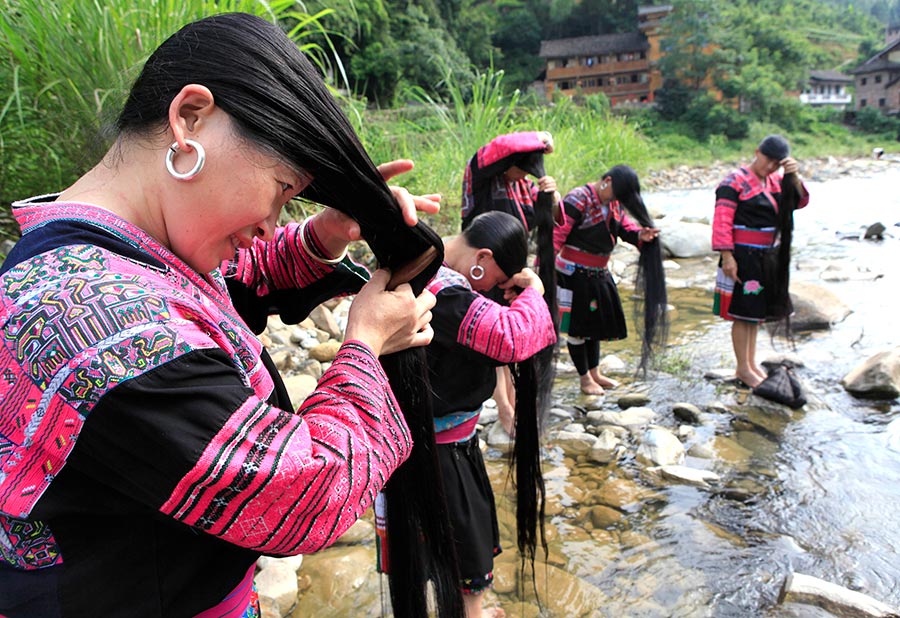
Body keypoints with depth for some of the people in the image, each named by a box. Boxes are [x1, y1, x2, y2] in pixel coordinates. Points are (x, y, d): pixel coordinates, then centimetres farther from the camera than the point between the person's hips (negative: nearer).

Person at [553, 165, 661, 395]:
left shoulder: (614, 202, 6)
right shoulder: (578, 199, -19)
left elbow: (625, 225, 8)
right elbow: (557, 233, -25)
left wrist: (640, 235, -16)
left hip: (599, 273, 9)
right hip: (574, 273, -8)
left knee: (595, 323, 17)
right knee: (577, 326, 3)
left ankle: (595, 373, 32)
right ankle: (585, 378, 17)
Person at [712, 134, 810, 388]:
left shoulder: (775, 180, 13)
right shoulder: (735, 182, -11)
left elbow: (800, 202, 8)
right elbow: (722, 221, -17)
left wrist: (794, 177, -9)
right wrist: (727, 256, -23)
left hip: (766, 255, 8)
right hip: (743, 256, -8)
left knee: (757, 310, 15)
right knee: (744, 312, -3)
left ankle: (751, 362, 28)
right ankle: (743, 369, 9)